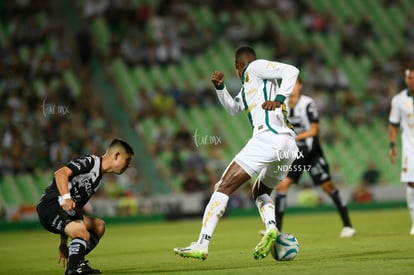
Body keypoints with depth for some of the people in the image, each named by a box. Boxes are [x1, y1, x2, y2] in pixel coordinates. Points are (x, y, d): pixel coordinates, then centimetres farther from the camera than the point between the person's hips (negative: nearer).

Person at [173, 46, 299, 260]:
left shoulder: (255, 67, 6)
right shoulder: (248, 84, 31)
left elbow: (291, 71, -5)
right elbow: (233, 109, 32)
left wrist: (279, 98, -15)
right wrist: (220, 87, 18)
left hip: (267, 137, -10)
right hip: (288, 144, 10)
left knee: (223, 187, -7)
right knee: (260, 192, 28)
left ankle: (202, 245, -14)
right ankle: (271, 228, -2)